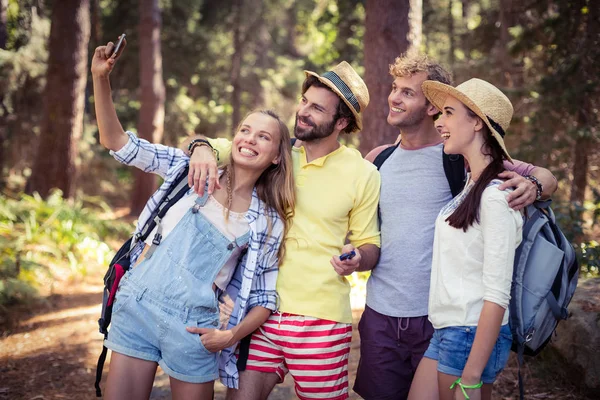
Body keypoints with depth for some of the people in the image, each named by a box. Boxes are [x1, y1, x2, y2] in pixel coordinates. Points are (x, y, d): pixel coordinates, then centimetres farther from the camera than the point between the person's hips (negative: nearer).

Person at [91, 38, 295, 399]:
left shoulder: (270, 224, 2)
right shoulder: (193, 168, 3)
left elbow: (264, 297, 6)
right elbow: (117, 142, 1)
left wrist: (231, 335, -11)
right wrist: (101, 78, -10)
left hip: (193, 326, 0)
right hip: (137, 303, 1)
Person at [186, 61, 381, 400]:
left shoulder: (363, 174, -3)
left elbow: (370, 247, 5)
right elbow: (210, 144, 9)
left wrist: (357, 259, -18)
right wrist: (203, 150, -15)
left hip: (320, 321, -2)